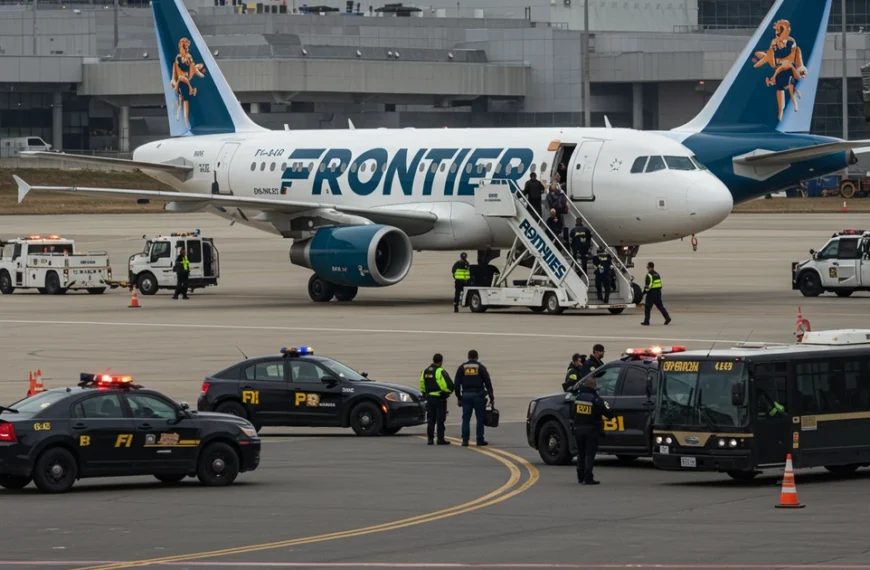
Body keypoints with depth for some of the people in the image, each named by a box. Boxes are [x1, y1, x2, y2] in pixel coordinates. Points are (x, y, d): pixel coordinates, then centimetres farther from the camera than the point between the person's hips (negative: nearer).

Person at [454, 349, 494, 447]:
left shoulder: (462, 367, 8)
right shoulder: (481, 367, 1)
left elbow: (457, 384, 7)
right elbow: (488, 383, -1)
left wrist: (459, 397, 12)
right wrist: (491, 397, 4)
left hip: (466, 395, 2)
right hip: (478, 394, -2)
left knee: (466, 418, 3)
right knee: (480, 418, 3)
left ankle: (465, 440, -4)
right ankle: (480, 440, 2)